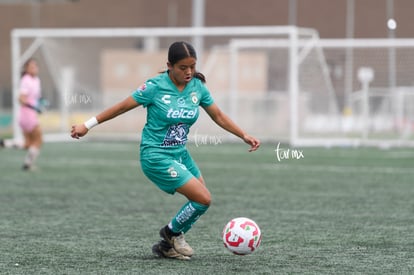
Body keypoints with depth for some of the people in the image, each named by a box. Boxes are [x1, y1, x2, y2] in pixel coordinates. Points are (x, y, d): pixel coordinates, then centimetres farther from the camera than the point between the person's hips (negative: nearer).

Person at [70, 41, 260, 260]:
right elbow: (122, 107, -9)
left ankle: (167, 246, 20)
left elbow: (218, 116, 10)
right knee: (203, 199, -14)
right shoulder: (156, 86, -17)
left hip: (180, 154, 7)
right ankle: (172, 232, 12)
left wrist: (245, 136, 3)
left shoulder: (197, 86, -1)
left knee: (202, 200, 5)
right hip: (156, 157, -7)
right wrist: (87, 125, -6)